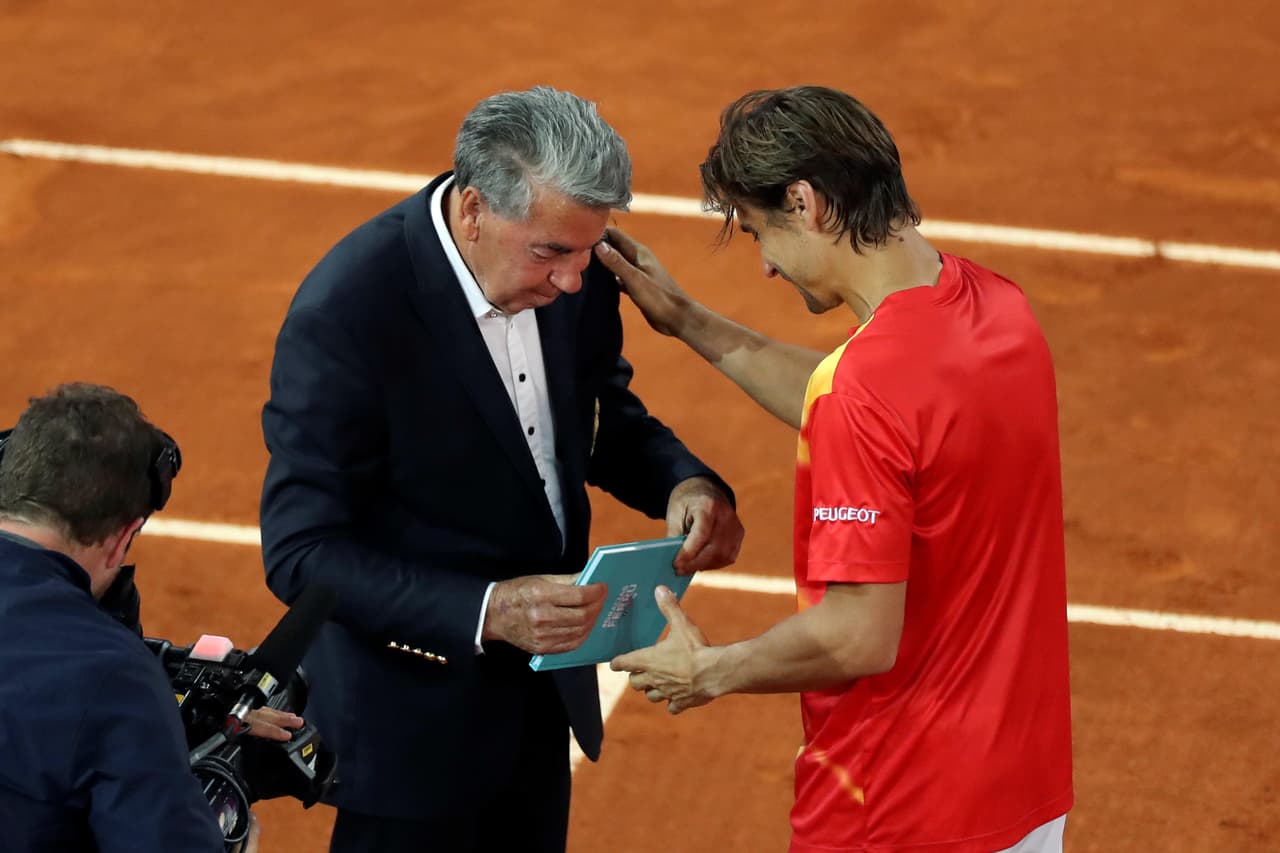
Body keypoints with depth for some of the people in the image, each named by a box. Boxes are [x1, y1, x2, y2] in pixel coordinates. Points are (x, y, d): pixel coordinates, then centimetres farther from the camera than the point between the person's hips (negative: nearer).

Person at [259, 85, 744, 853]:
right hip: (413, 714, -6)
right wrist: (484, 612, -35)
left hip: (541, 694, 6)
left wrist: (683, 484, -12)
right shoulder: (343, 315, -26)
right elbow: (301, 553, -24)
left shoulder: (569, 276, -8)